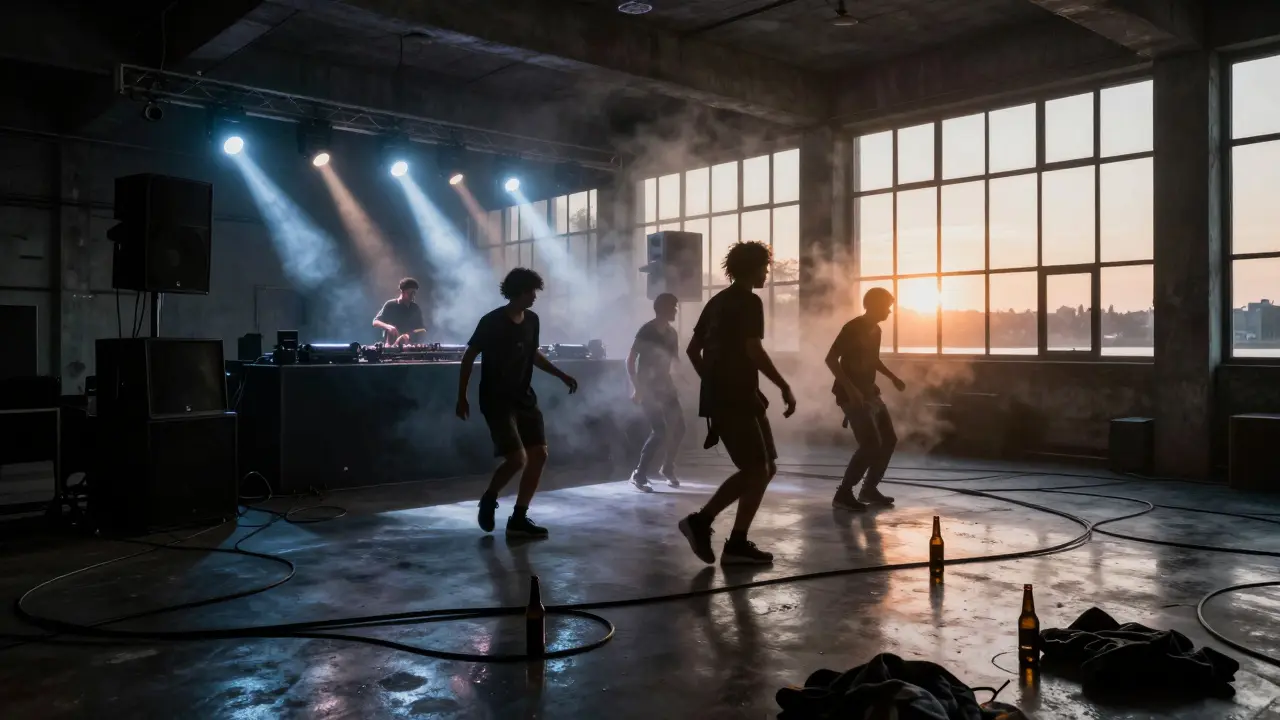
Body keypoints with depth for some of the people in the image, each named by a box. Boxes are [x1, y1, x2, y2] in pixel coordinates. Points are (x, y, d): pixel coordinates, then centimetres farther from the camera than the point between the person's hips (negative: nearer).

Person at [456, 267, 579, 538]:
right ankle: (488, 499, 13)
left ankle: (518, 519, 10)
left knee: (539, 455, 2)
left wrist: (562, 375, 17)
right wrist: (462, 397, -9)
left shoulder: (532, 320, 6)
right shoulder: (491, 322, -14)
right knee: (517, 458, -16)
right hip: (496, 401, -7)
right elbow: (468, 357, -7)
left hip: (524, 398, 7)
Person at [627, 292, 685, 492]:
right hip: (648, 387, -7)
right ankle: (639, 474, -5)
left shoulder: (671, 333, 8)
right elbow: (630, 360, -15)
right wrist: (637, 388, -20)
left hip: (664, 386, 7)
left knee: (679, 426, 7)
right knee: (660, 431, -15)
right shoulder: (646, 331, -13)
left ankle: (668, 468, 27)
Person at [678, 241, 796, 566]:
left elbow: (693, 349, 20)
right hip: (738, 397, -9)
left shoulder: (718, 301, 18)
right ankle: (737, 544, 1)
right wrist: (785, 387, -16)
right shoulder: (749, 301, -9)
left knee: (756, 468, 13)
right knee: (760, 469, -2)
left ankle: (702, 520, 7)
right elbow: (753, 350, -20)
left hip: (719, 396, 9)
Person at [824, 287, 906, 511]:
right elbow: (831, 359, -21)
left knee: (889, 440, 11)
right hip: (852, 395, -9)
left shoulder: (875, 330, 11)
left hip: (870, 393, 9)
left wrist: (893, 377, 19)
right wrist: (850, 388, -28)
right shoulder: (853, 328, -16)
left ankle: (869, 489, 21)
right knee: (871, 445, -16)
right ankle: (843, 494, -7)